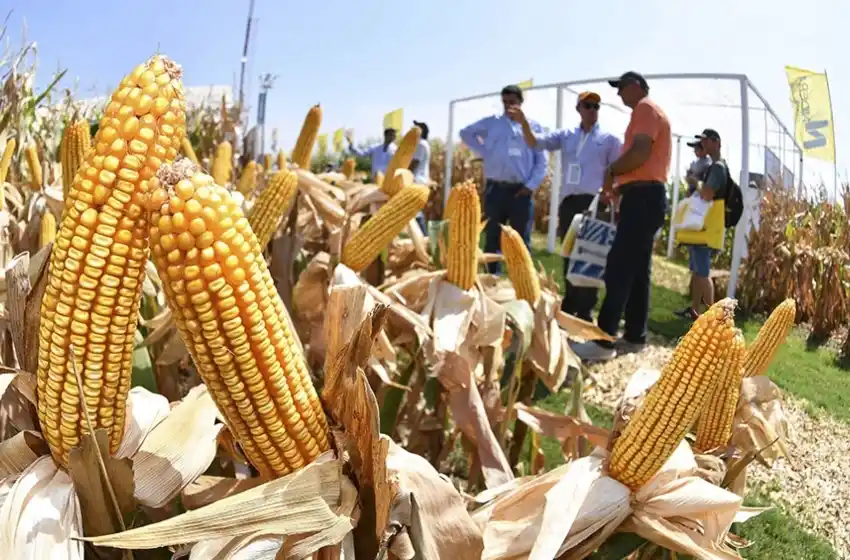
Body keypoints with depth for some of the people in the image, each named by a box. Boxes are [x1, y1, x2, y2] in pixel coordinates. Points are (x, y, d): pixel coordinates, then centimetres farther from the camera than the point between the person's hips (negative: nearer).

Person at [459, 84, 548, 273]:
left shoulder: (533, 126, 8)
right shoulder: (492, 123, 9)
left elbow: (542, 161, 7)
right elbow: (466, 133, 20)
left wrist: (531, 185, -5)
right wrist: (483, 151, 6)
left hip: (521, 191, -1)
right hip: (496, 189, 1)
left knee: (521, 241, 5)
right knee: (492, 239, 6)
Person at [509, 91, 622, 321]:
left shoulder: (609, 140, 6)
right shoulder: (566, 136, 13)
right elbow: (535, 142, 2)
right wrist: (524, 123, -16)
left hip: (593, 203, -4)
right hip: (568, 202, 4)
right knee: (569, 256, 9)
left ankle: (584, 311, -2)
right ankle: (569, 307, 19)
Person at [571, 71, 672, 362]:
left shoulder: (645, 108, -6)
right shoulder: (651, 112, 26)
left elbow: (640, 153, -21)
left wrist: (612, 172, -7)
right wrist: (621, 186, 17)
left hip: (642, 197, -11)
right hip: (647, 196, 11)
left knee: (618, 267, -15)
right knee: (637, 269, 9)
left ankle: (603, 341, -17)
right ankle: (634, 336, 12)